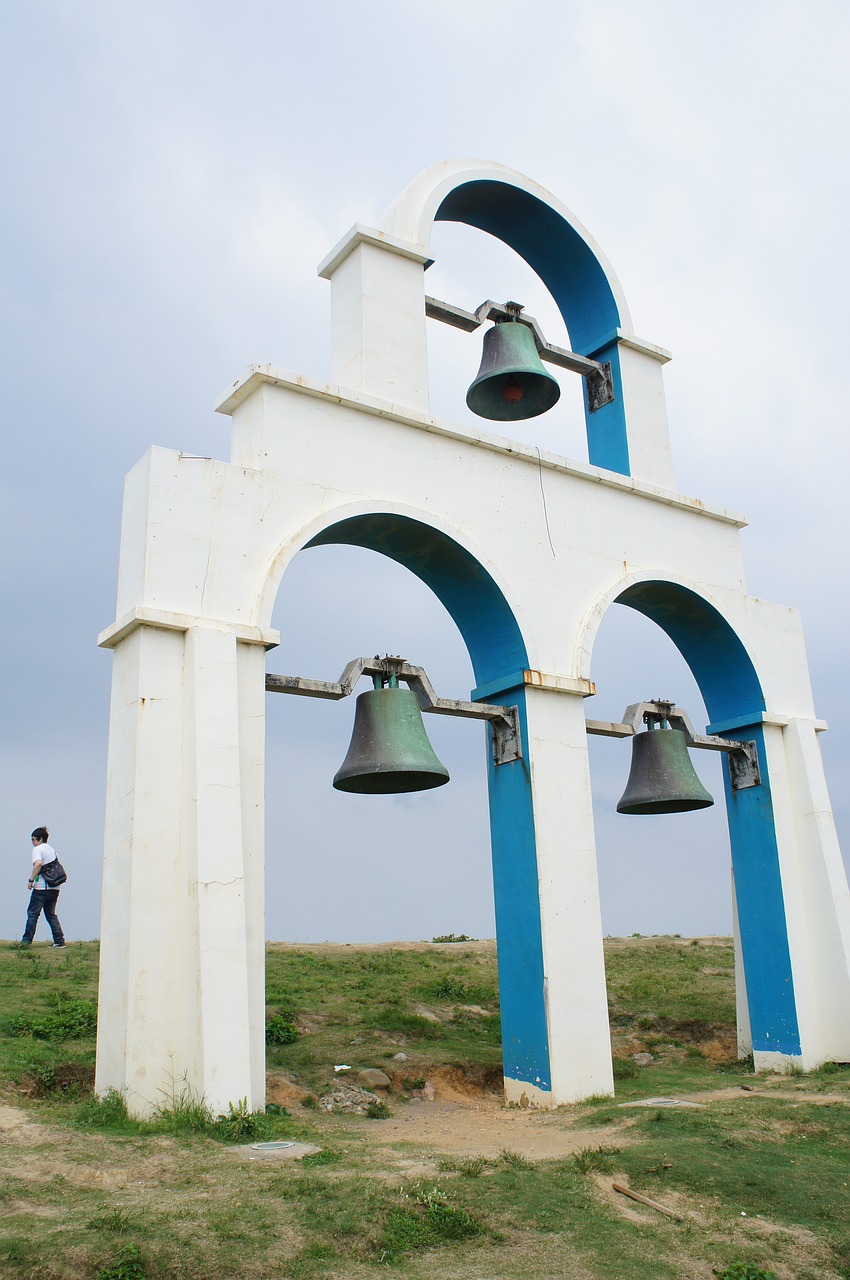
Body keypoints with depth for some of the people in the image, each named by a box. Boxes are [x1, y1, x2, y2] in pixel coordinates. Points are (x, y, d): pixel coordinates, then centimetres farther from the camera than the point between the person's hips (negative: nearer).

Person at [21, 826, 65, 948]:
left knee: (32, 913, 2)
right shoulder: (52, 850, 19)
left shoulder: (37, 849, -5)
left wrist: (31, 880, -18)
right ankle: (59, 941, 6)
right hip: (54, 888, 7)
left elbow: (38, 863, -23)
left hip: (41, 888, -7)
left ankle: (27, 940, 2)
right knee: (51, 914, 11)